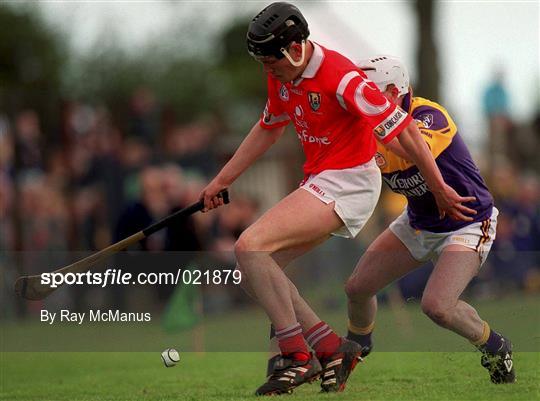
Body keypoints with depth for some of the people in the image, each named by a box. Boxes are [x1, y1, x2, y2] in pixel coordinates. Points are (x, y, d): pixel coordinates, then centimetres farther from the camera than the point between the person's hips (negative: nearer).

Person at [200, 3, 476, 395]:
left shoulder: (340, 78, -22)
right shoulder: (282, 77, 5)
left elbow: (403, 128, -18)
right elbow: (268, 128, 23)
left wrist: (440, 190, -12)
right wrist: (221, 181, 23)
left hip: (348, 183, -10)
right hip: (319, 182, 10)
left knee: (250, 246, -20)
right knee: (254, 271, 4)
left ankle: (298, 356, -17)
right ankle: (332, 348, 5)